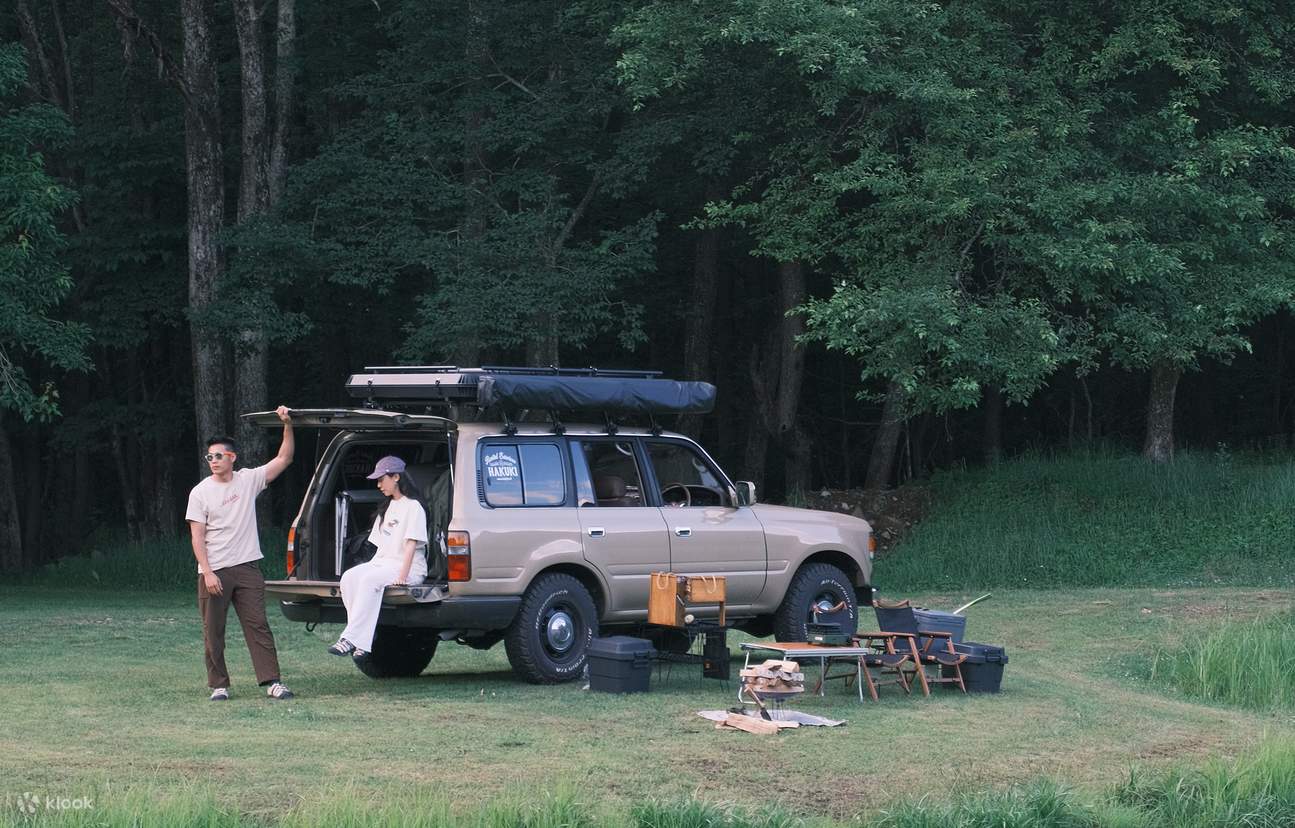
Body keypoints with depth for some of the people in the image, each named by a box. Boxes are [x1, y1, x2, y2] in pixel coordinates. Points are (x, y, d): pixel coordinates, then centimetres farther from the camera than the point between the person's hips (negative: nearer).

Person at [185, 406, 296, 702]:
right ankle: (218, 686, 10)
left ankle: (272, 682, -5)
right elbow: (197, 537, -5)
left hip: (247, 568, 1)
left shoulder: (248, 480, 5)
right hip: (214, 572, -1)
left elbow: (283, 459, 3)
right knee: (213, 632, 3)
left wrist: (288, 426, -10)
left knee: (258, 626, -2)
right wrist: (208, 573, -15)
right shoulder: (200, 492, -1)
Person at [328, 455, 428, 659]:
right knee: (349, 577, -21)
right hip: (383, 563, 8)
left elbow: (411, 545, -14)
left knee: (369, 580, -34)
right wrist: (372, 565, 7)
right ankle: (362, 640, -29)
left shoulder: (413, 507, -5)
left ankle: (351, 639, -40)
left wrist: (402, 576, -23)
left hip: (410, 568, -8)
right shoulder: (387, 508, 22)